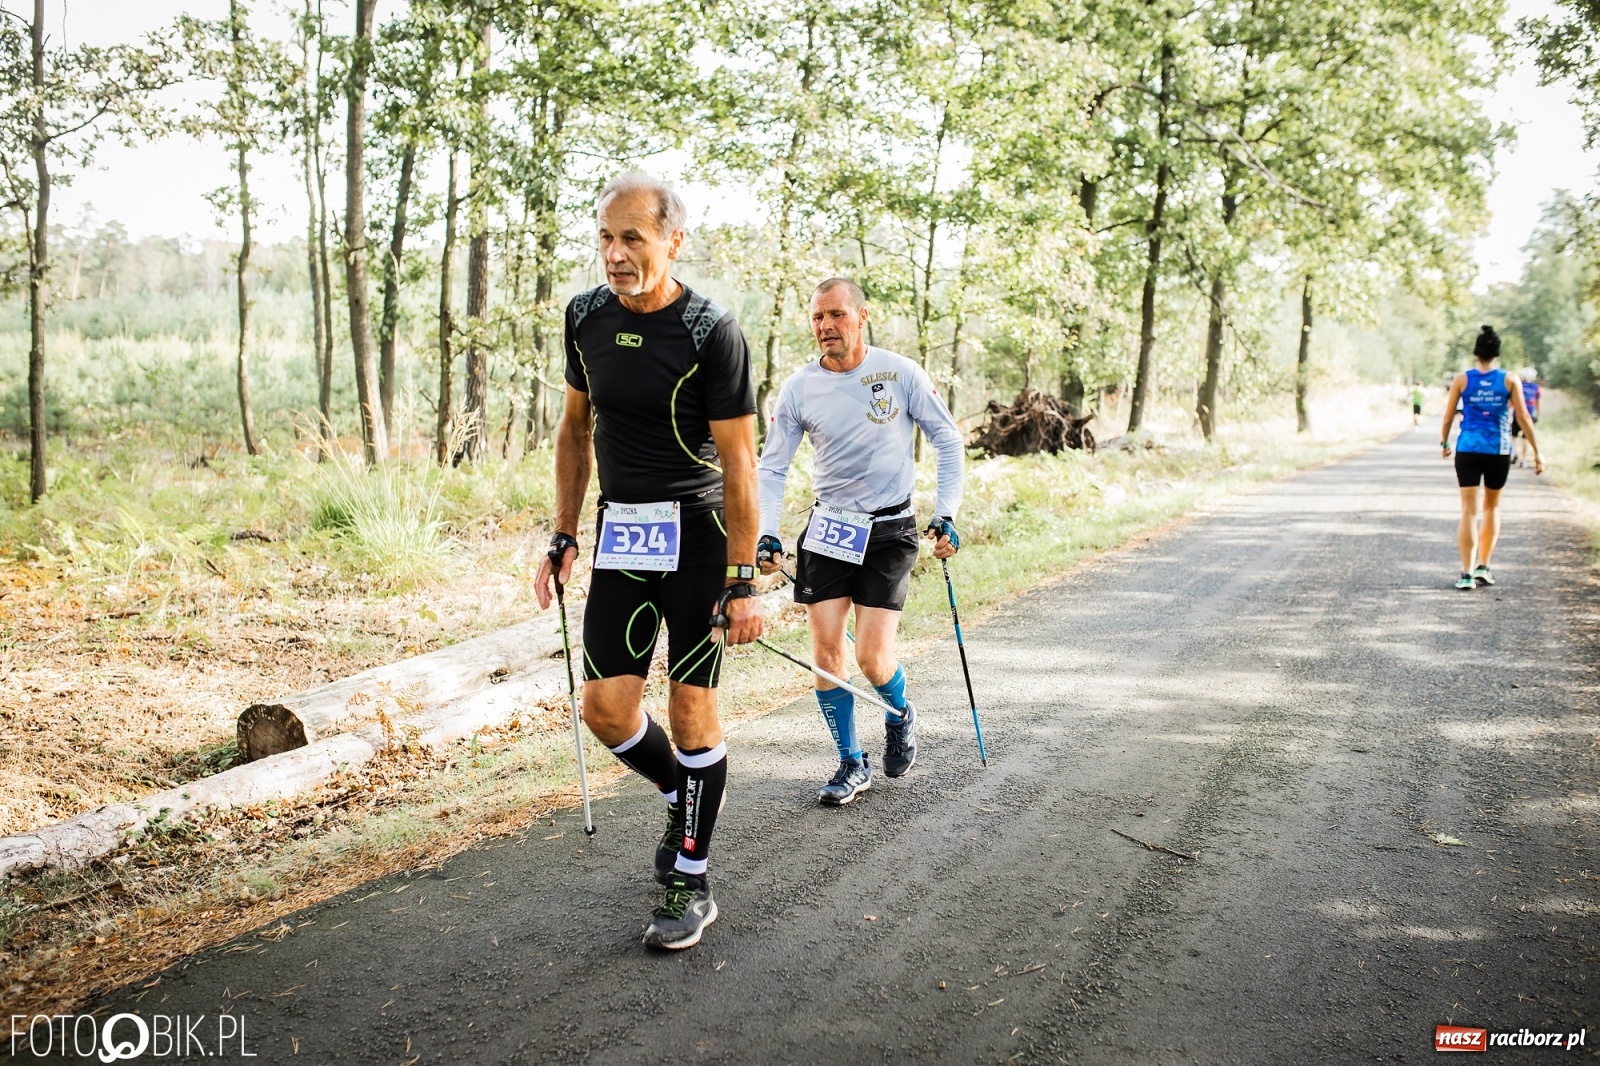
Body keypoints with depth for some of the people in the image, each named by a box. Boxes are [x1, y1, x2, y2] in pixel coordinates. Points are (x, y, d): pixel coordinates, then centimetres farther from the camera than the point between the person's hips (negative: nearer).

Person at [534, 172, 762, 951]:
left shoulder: (711, 332, -15)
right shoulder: (586, 317, 2)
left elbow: (738, 464, -15)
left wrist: (742, 581, -16)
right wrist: (564, 538, 11)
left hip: (696, 533, -5)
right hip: (620, 529, 5)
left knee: (690, 707, 0)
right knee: (605, 708, 0)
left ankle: (692, 886, 14)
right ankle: (681, 796, 32)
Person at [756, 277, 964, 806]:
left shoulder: (901, 373, -8)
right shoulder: (799, 388, -3)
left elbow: (948, 440, 1)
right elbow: (772, 467, 3)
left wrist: (946, 515, -5)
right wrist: (766, 534, -10)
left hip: (890, 530, -2)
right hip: (827, 526, 3)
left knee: (872, 658, -9)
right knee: (825, 649, -2)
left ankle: (900, 716, 27)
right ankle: (852, 765, 16)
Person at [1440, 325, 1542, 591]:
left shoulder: (1462, 379, 0)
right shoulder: (1510, 380, 0)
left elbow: (1448, 417, 3)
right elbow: (1523, 417, -1)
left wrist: (1444, 443, 19)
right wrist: (1537, 451, 5)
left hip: (1468, 450, -1)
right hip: (1499, 452, 1)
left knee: (1469, 510, 0)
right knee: (1492, 507, 18)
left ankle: (1467, 573, -9)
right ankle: (1483, 566, 15)